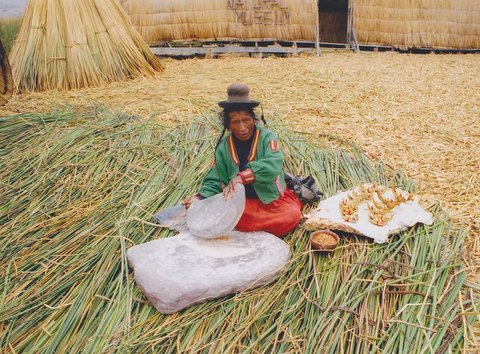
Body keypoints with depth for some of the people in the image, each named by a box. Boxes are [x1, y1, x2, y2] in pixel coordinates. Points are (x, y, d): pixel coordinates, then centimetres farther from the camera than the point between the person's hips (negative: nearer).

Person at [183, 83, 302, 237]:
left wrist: (242, 177, -41)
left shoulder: (266, 137, -10)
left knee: (291, 215, -28)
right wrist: (201, 198, -20)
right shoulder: (223, 147, -2)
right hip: (242, 202, 2)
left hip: (272, 199, -1)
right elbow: (215, 182, 0)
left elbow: (273, 163, -29)